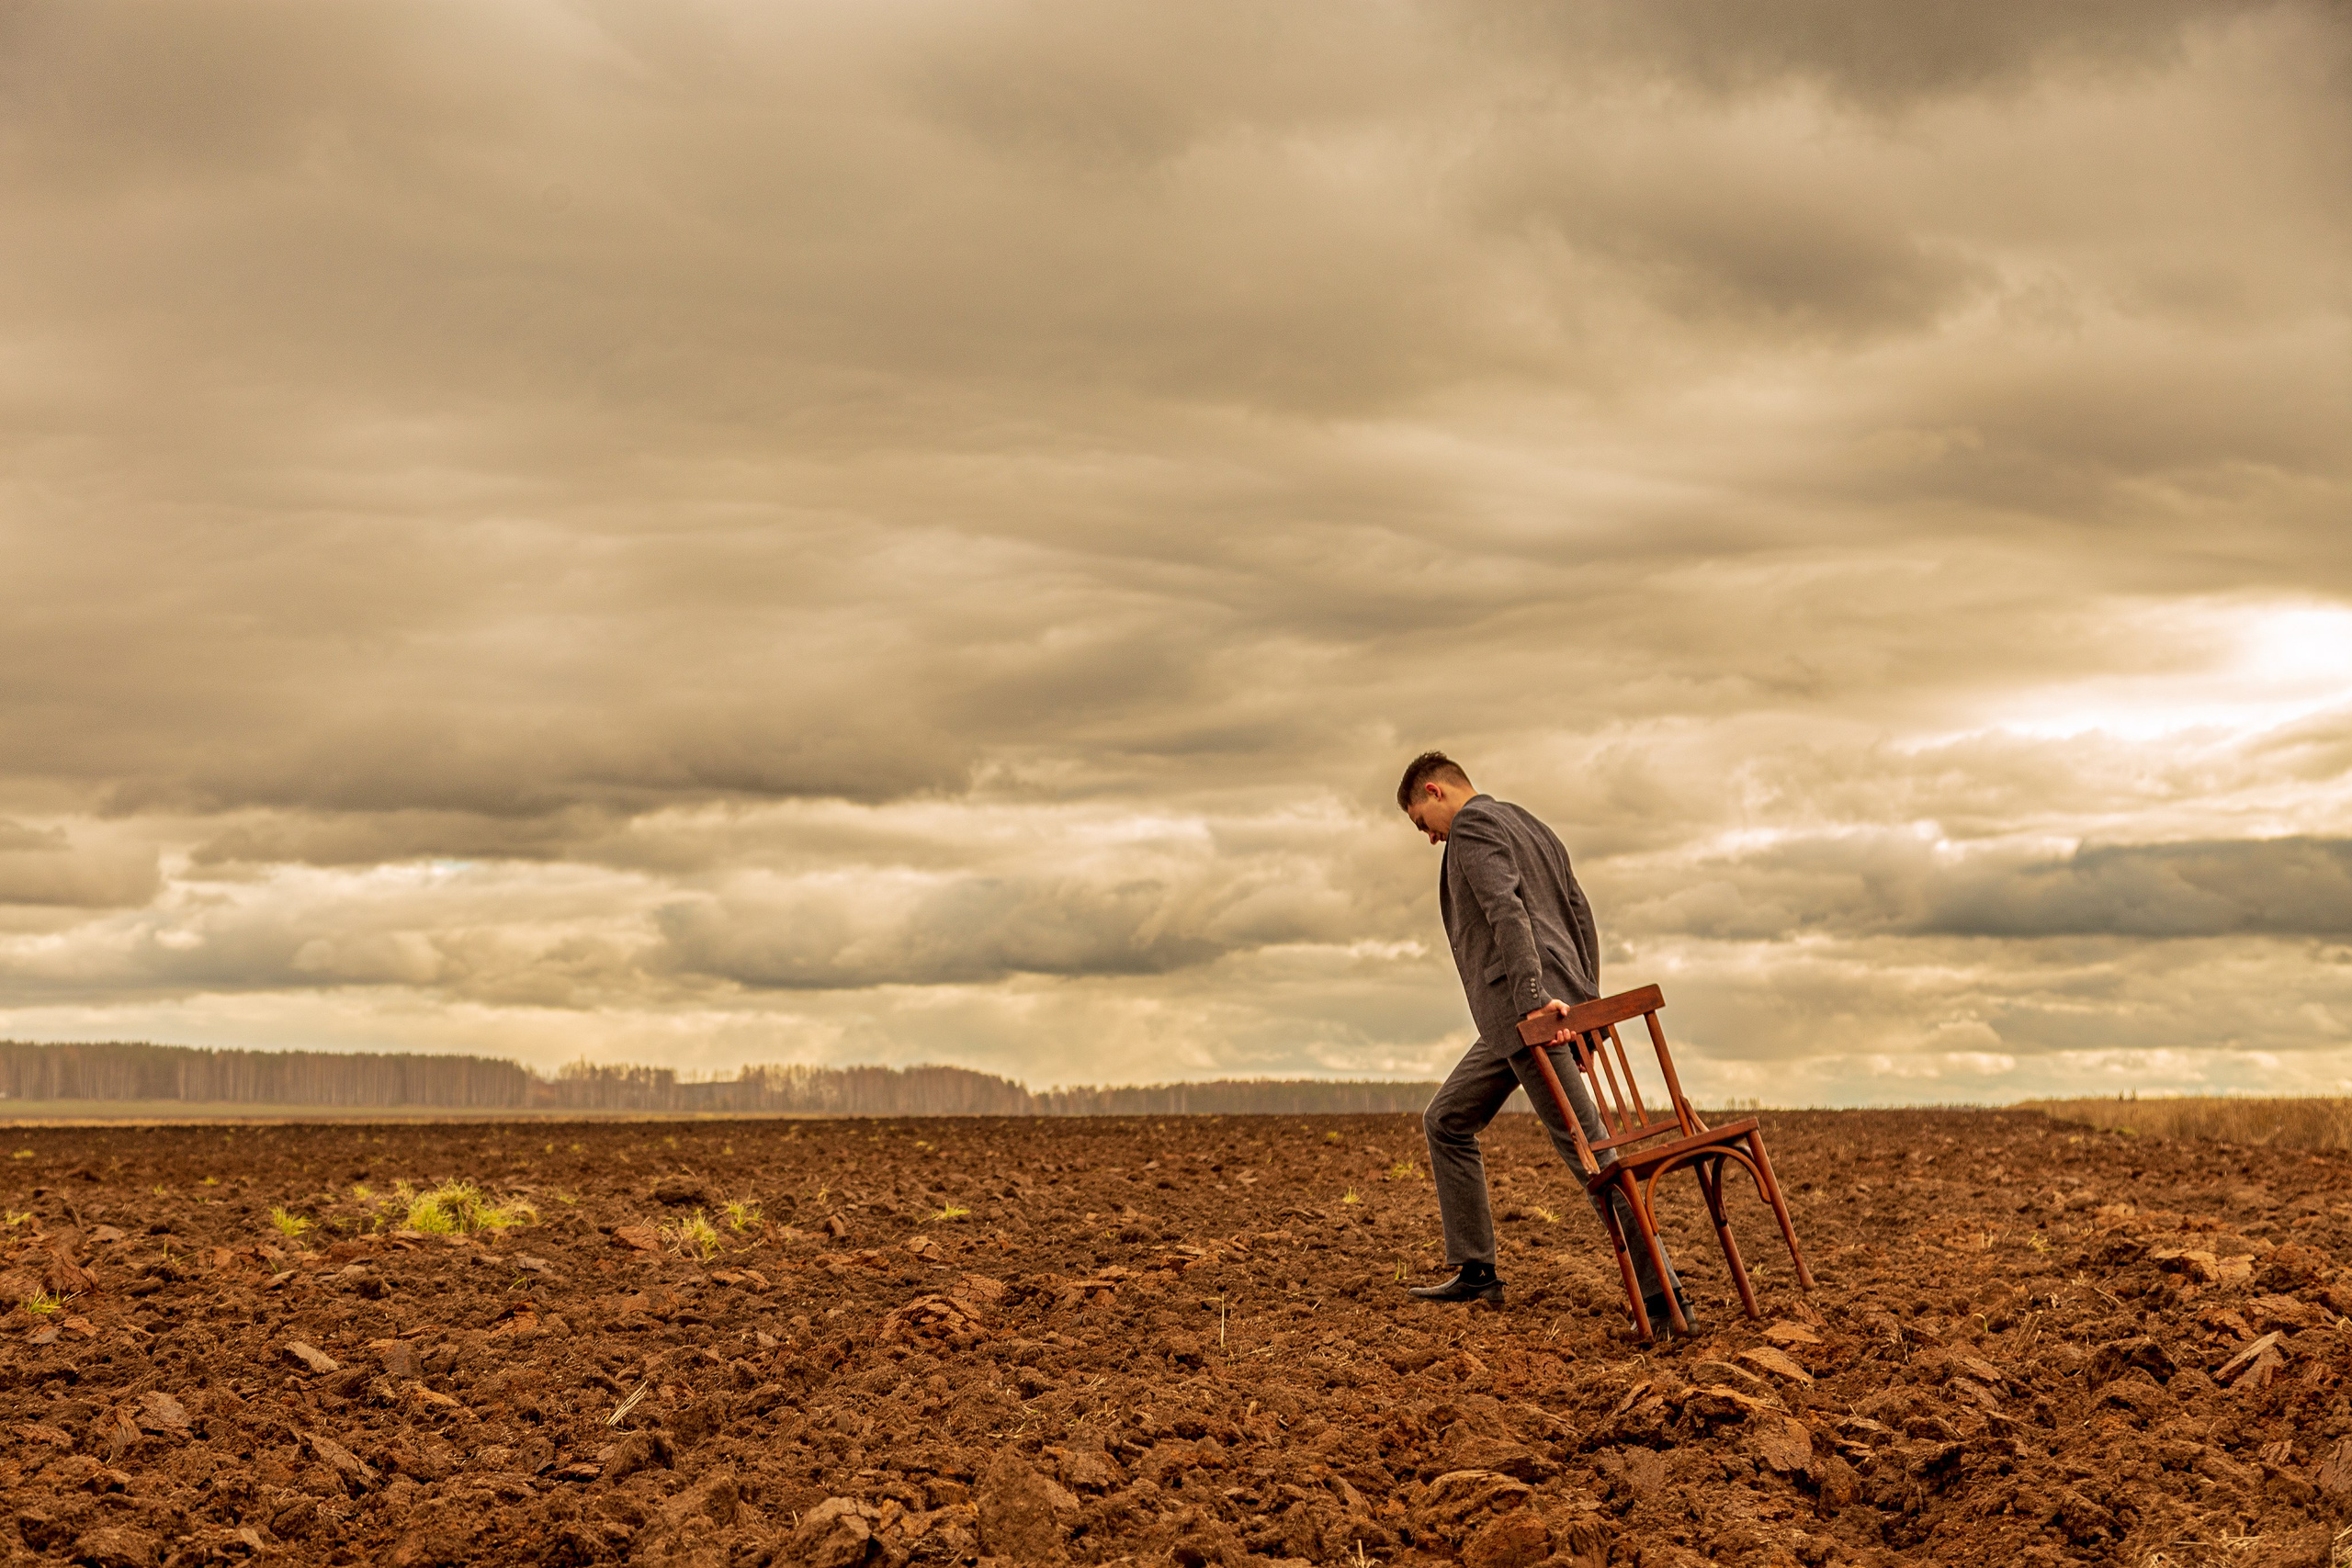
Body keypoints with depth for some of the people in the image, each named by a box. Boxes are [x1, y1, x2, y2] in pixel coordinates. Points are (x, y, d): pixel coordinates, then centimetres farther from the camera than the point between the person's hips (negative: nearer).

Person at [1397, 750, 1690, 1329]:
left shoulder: (1471, 826, -3)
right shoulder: (1531, 826, 26)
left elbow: (1506, 911, -19)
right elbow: (1581, 913, 21)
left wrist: (1532, 998, -28)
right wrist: (1588, 1000, 16)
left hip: (1530, 1013, -10)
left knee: (1588, 1150, -13)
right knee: (1446, 1122, 18)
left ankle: (1663, 1297, -17)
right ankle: (1475, 1271, 17)